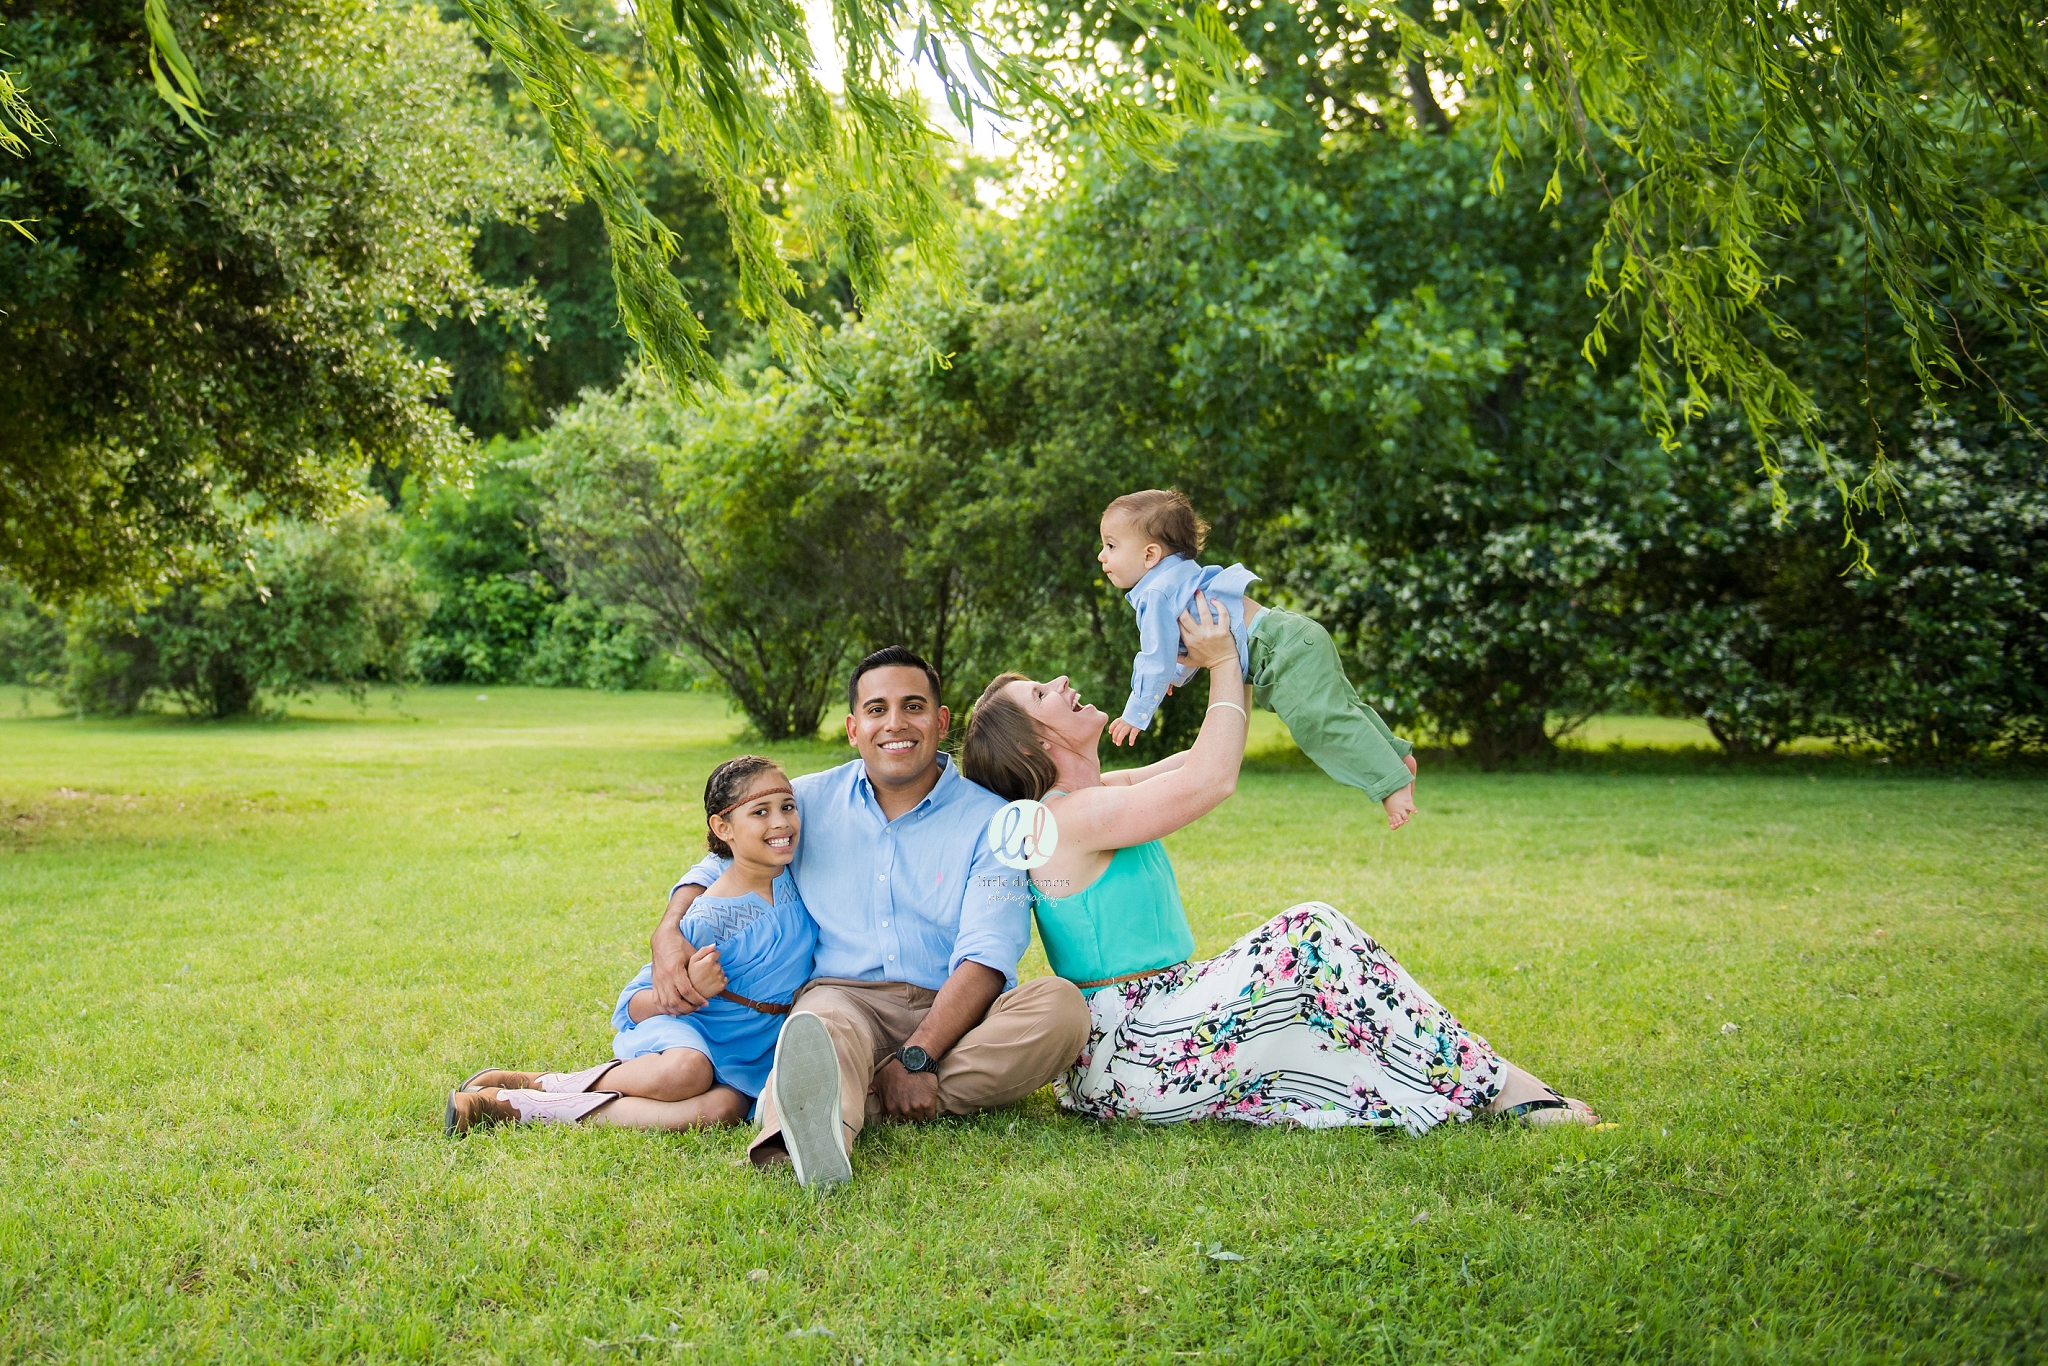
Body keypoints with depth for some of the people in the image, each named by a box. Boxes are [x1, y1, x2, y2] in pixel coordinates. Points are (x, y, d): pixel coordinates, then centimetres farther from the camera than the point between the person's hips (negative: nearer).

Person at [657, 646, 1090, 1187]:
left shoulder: (989, 819, 3)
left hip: (954, 1014, 0)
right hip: (845, 998, 0)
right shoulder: (810, 801, 13)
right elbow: (721, 866, 25)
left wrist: (915, 1057, -23)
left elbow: (987, 957, -8)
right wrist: (668, 933, 0)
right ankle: (817, 1140, -75)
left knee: (1061, 1005, -31)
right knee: (824, 1030, -37)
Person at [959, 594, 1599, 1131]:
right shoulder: (1070, 817, -16)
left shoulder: (1096, 797, 15)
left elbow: (1199, 762, 22)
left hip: (1149, 1024, 11)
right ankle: (1488, 1084, -11)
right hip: (1131, 1056, -11)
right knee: (1310, 936, -18)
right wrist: (1223, 663, -4)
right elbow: (1211, 779, -17)